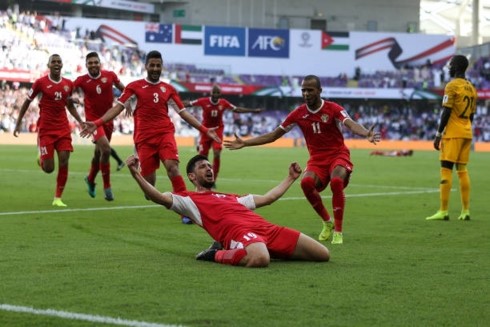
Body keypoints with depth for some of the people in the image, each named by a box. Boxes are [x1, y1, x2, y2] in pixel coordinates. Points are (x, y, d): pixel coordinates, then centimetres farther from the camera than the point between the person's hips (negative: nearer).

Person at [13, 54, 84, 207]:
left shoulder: (68, 84, 5)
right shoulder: (40, 83, -6)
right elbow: (26, 103, 4)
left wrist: (80, 121, 10)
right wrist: (18, 123, 3)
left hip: (63, 128, 3)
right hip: (45, 129, -3)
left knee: (64, 162, -9)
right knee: (48, 168, -5)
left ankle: (58, 198, 2)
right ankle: (41, 158, 34)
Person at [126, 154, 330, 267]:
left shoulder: (231, 197, 38)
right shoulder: (190, 199, 18)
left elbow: (267, 198, 47)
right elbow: (160, 198, 1)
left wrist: (291, 178, 54)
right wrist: (136, 174, -12)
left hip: (266, 228, 7)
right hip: (238, 231, -7)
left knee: (322, 254, 0)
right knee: (260, 260, -45)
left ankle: (262, 250, 9)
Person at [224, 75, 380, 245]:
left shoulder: (333, 109, -9)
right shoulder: (298, 114, 1)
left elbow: (351, 124, -26)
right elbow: (273, 135, 7)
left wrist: (366, 134, -50)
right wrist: (244, 143, 2)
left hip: (338, 154, -3)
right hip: (317, 158, 3)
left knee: (336, 181, -34)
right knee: (306, 182, -28)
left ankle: (338, 231, -20)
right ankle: (327, 222, -3)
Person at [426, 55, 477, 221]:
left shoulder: (452, 86, -9)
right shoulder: (471, 88, 14)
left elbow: (446, 112, -14)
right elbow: (471, 115, 16)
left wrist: (438, 134, -10)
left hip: (453, 133, -7)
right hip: (467, 133, 7)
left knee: (446, 169, -8)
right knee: (462, 170, 10)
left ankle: (443, 211, -12)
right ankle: (465, 211, 8)